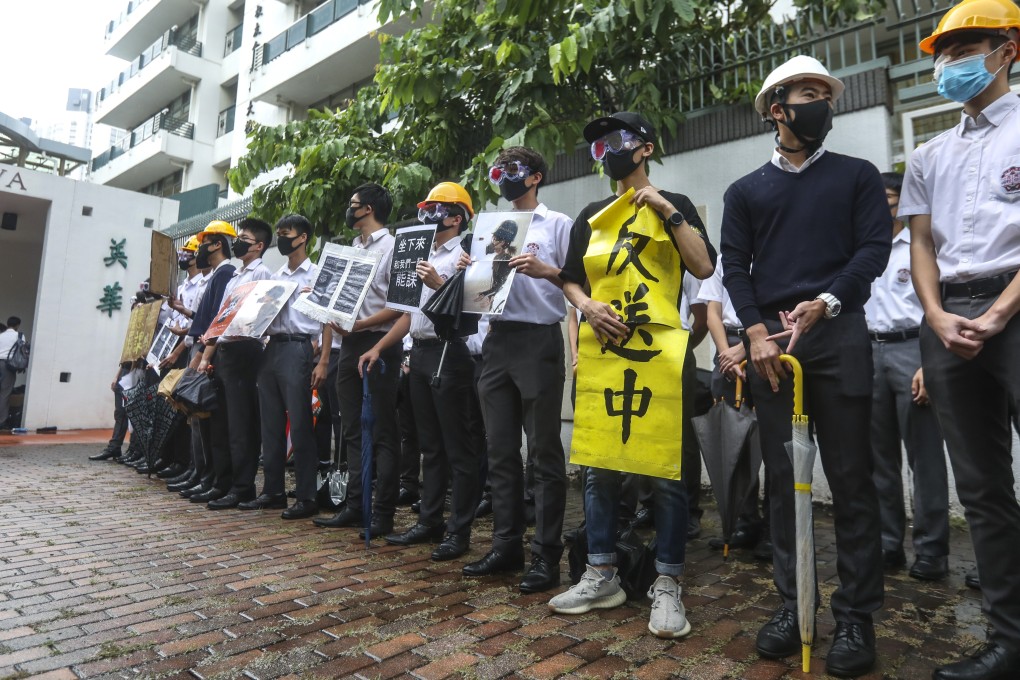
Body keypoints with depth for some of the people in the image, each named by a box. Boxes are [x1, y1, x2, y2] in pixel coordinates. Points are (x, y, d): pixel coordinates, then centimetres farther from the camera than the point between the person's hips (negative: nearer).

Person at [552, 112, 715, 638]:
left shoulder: (674, 205, 8)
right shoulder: (591, 215, 17)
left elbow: (704, 267, -6)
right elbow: (570, 280, 15)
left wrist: (669, 212, -10)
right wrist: (588, 307, -5)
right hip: (602, 349, 4)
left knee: (667, 472, -2)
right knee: (600, 468, 6)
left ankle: (667, 586, 11)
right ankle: (601, 577, 19)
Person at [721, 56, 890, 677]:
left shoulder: (857, 176, 13)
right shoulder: (745, 191, 15)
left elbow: (874, 248, 1)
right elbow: (735, 267, 7)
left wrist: (825, 302, -16)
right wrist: (756, 332, -7)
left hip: (839, 336, -1)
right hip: (769, 342, 1)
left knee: (850, 477, 0)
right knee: (783, 479, 4)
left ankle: (857, 615, 10)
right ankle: (792, 604, 15)